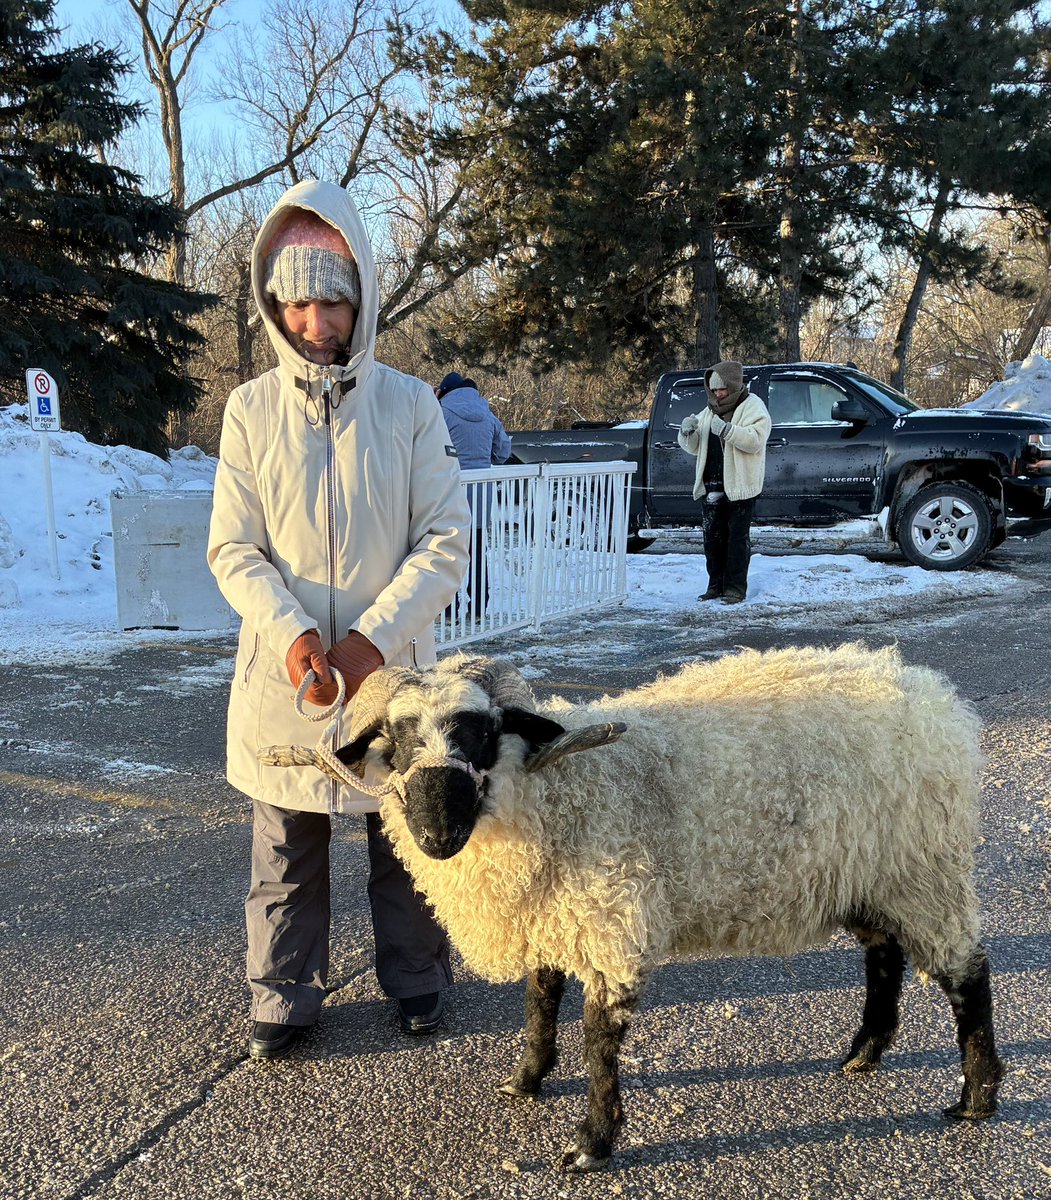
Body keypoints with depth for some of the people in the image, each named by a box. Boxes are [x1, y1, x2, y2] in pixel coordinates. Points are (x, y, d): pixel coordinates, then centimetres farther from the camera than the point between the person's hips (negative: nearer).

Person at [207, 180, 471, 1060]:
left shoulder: (410, 404, -3)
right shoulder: (251, 409, 1)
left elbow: (446, 541, -5)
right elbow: (232, 547, -1)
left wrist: (374, 636, -16)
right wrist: (290, 632, -17)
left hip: (393, 664, -1)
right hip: (283, 671, 1)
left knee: (405, 838, 12)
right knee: (287, 849, 12)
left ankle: (416, 977, 33)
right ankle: (285, 995, 30)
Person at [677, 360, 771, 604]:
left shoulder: (752, 407, -3)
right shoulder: (709, 411, 18)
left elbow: (755, 440, -19)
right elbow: (693, 447, 19)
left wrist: (726, 430, -29)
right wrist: (687, 432, -3)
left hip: (739, 487, -7)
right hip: (710, 486, 7)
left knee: (737, 538, -3)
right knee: (712, 538, 9)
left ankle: (735, 588, 0)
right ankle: (716, 585, 18)